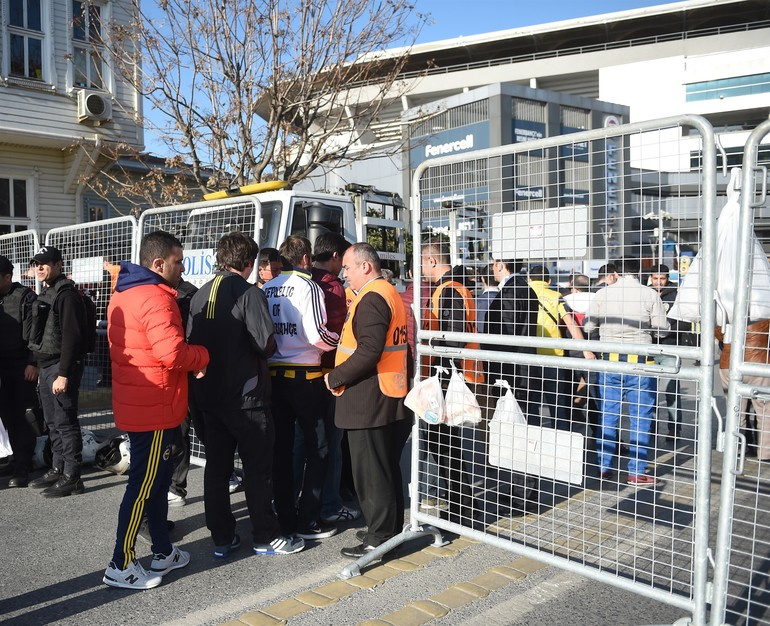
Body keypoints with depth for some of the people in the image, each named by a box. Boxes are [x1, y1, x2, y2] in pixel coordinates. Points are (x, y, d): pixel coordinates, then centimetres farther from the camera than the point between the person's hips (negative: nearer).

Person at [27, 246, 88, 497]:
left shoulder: (67, 294, -13)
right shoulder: (46, 294, 17)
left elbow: (71, 337, -20)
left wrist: (63, 373, -23)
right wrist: (41, 369, 18)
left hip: (61, 367, -10)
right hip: (46, 366, 10)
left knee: (65, 423, -5)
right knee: (52, 423, 15)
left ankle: (72, 477, 1)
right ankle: (57, 469, 25)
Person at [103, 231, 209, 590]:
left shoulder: (123, 294, 14)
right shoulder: (156, 298, -19)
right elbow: (172, 353, -27)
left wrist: (190, 363, 7)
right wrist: (204, 356, -8)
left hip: (135, 405, 10)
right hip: (155, 409, -10)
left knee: (157, 477, 18)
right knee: (144, 484, 0)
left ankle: (163, 552, 29)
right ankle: (120, 567, 10)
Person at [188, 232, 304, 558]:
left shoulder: (200, 295, 7)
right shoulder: (249, 293, -14)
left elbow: (191, 341, 9)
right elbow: (266, 343, -20)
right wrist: (266, 350, 1)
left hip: (208, 394, 7)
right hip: (245, 395, -6)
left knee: (216, 466, 12)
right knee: (257, 467, 5)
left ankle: (222, 538, 20)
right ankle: (266, 537, 14)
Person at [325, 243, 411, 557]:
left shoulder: (372, 298, -16)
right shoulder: (391, 293, 16)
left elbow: (369, 352, -26)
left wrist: (334, 378, -15)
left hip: (368, 401, -10)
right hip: (392, 399, 10)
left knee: (371, 473, -1)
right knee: (388, 470, 17)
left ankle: (378, 540, 9)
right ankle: (392, 531, 28)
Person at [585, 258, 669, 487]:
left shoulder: (602, 294, 1)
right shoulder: (650, 294, -5)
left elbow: (588, 326, 6)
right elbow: (662, 329, -1)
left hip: (609, 357, 2)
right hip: (639, 358, -2)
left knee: (608, 414, 10)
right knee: (641, 416, 5)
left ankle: (604, 468, 15)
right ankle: (636, 473, 8)